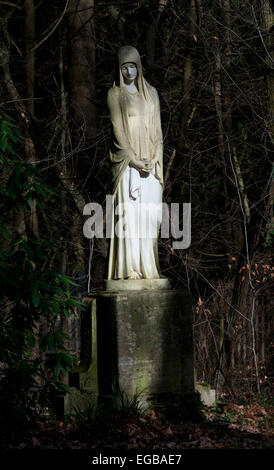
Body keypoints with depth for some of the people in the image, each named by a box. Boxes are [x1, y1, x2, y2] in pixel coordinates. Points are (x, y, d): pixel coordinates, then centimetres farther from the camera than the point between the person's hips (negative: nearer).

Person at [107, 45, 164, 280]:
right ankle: (130, 269, -10)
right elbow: (118, 129, -5)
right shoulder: (115, 93, 2)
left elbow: (157, 128, 11)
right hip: (127, 161, -4)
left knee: (149, 213, 0)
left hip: (151, 162, 4)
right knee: (129, 213, -9)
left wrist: (154, 159, -3)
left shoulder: (151, 92, 15)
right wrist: (135, 160, -13)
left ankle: (148, 267, 3)